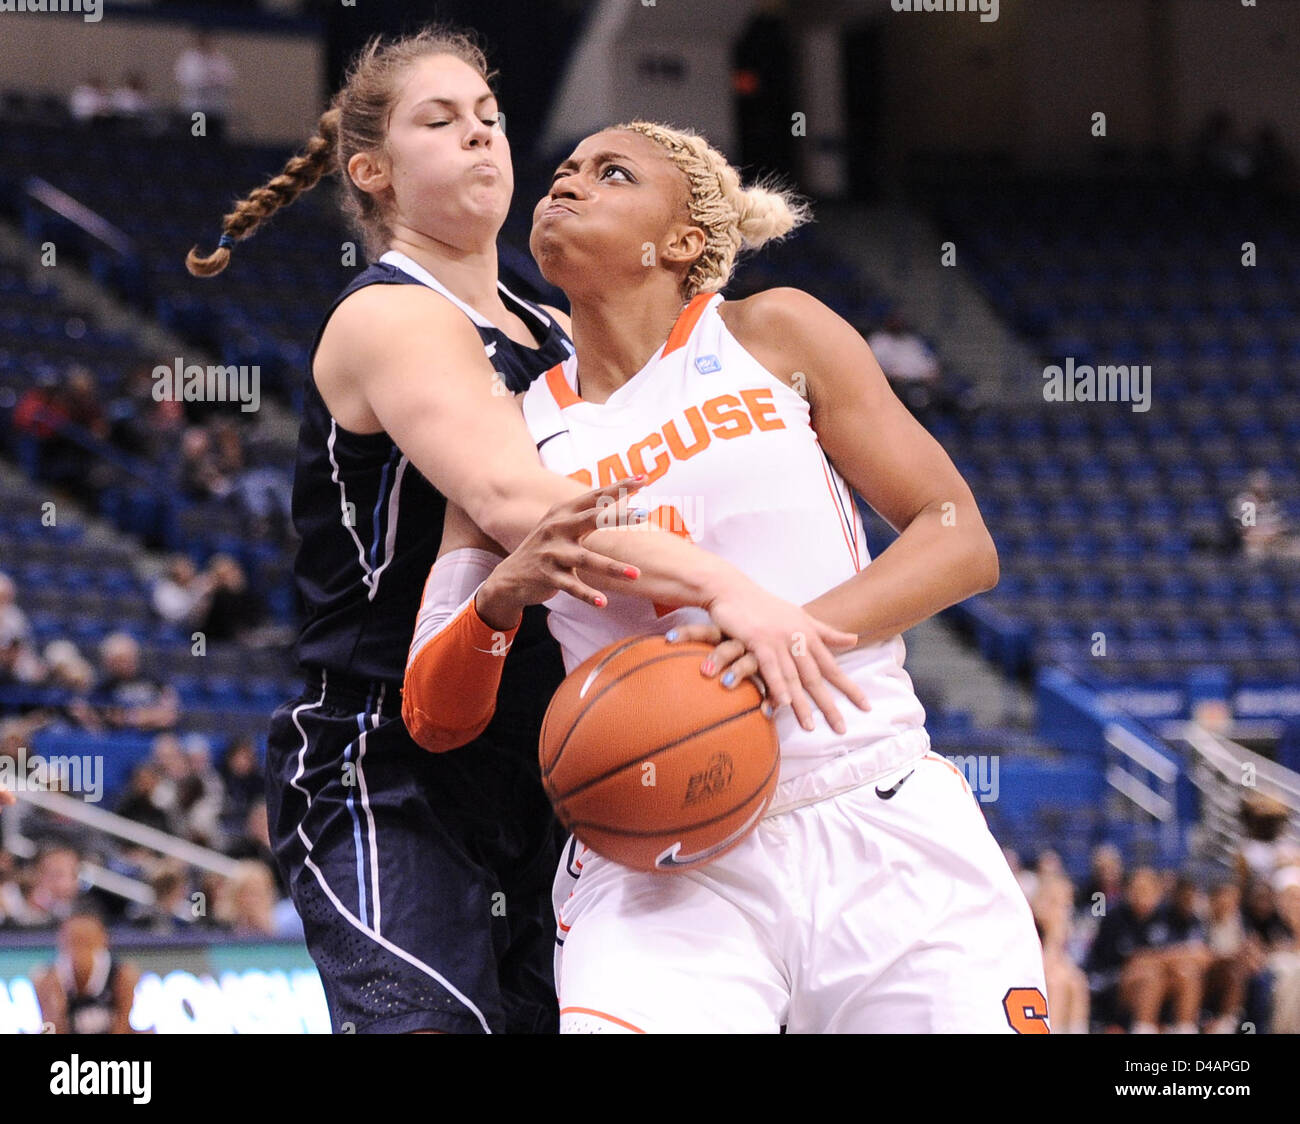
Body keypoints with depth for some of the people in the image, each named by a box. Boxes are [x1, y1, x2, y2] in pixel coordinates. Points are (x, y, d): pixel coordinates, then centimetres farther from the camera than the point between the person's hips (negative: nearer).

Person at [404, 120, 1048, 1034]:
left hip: (883, 829, 0)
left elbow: (961, 539, 3)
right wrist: (501, 597, -12)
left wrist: (800, 628, -15)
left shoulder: (776, 335, 8)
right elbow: (435, 718, 9)